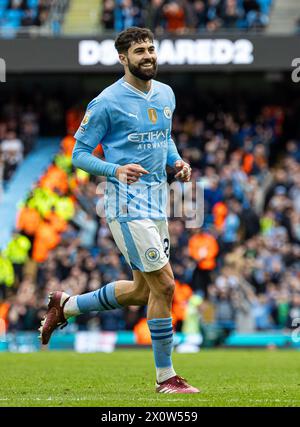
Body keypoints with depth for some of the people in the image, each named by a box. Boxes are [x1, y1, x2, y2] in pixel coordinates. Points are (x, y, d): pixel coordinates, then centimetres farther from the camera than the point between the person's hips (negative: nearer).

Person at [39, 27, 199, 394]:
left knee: (142, 290, 15)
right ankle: (165, 377, 1)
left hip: (157, 201, 8)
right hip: (127, 203, -8)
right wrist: (115, 170, -24)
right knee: (164, 285, -11)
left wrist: (177, 162, 5)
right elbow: (79, 154, -7)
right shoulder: (107, 102, -10)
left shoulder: (166, 95, 11)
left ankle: (65, 305, 34)